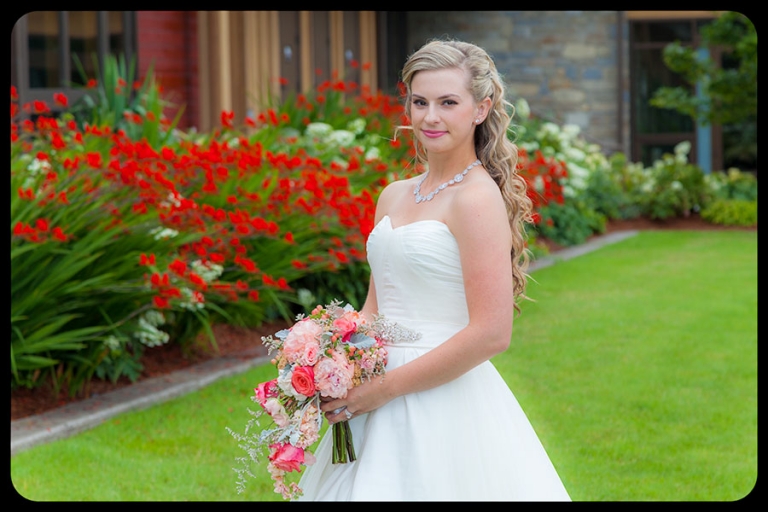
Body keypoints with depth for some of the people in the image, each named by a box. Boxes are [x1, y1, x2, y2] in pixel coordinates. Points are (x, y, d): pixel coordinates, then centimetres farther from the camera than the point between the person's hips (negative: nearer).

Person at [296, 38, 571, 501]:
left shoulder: (478, 198, -13)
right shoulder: (394, 197, 10)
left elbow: (491, 334, -19)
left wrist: (384, 388, -16)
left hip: (448, 406, -7)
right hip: (384, 411, 7)